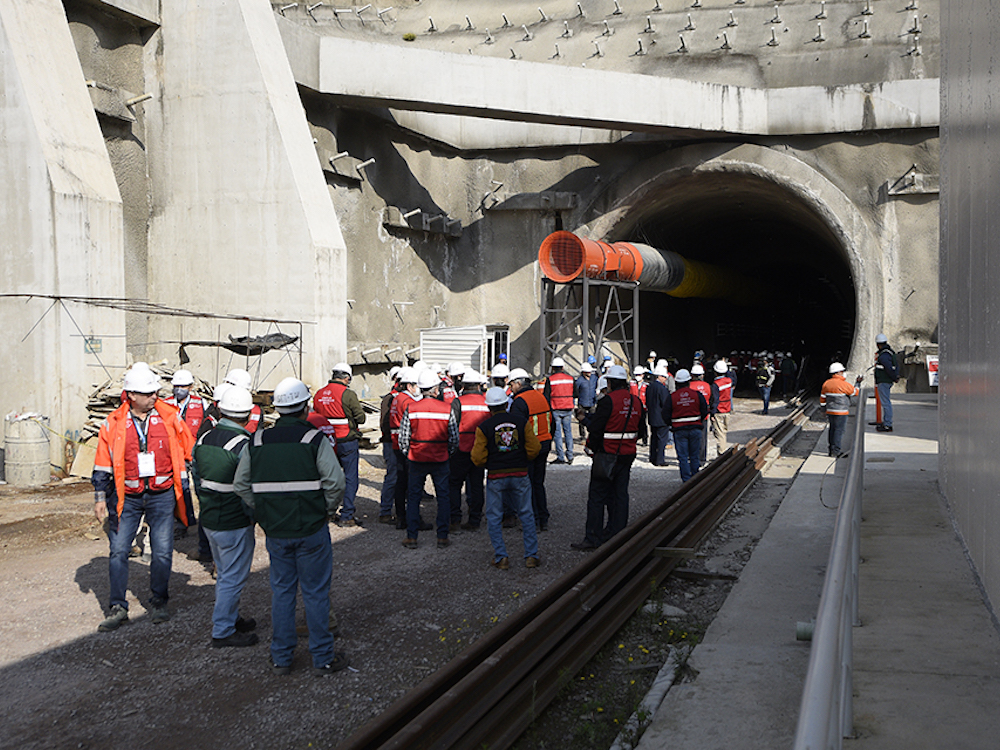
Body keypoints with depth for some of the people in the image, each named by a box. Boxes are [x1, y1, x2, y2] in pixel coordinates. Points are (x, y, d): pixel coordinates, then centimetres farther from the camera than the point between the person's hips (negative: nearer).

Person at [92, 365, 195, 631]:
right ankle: (117, 607, 11)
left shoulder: (170, 417, -1)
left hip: (162, 495, 0)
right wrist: (100, 497, 4)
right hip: (126, 497, 0)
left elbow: (187, 454, 8)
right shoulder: (113, 424, -1)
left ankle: (159, 602, 20)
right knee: (118, 551, 0)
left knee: (162, 552, 2)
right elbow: (103, 464, 7)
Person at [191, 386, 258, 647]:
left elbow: (196, 477, 11)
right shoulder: (243, 445, -22)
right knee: (233, 578, 4)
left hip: (209, 520, 8)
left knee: (224, 574, 22)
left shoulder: (203, 440, 2)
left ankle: (230, 618, 35)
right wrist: (252, 515, -4)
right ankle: (223, 631, 12)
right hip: (235, 524, -8)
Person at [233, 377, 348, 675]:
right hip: (311, 529, -4)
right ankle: (323, 657, 15)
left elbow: (240, 486, 5)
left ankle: (280, 657, 22)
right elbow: (336, 482, -19)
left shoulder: (257, 441, 2)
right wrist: (327, 510, -2)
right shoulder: (314, 439, -11)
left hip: (275, 531, 4)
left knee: (281, 591, 15)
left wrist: (263, 511, 12)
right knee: (315, 592, 7)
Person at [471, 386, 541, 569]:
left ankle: (500, 557, 7)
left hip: (495, 476, -2)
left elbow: (478, 458, -7)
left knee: (494, 517, 10)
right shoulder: (521, 421, -1)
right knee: (526, 514, 12)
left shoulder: (484, 427, -7)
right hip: (520, 474, 2)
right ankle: (531, 556, 11)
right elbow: (534, 448, -2)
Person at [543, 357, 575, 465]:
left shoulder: (550, 379, -6)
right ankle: (570, 456, 11)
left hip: (555, 409, -3)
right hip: (568, 409, 3)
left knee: (557, 433, 1)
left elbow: (546, 396, -7)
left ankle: (560, 457, -2)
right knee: (568, 431, 11)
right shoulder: (570, 378, 4)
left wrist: (548, 408, 6)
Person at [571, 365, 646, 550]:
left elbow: (596, 429, -14)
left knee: (597, 496, -2)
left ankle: (592, 538, -2)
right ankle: (618, 533, 15)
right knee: (620, 495, 12)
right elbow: (641, 430, 16)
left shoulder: (608, 401, -15)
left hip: (607, 454, -7)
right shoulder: (636, 401, 8)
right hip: (627, 455, 7)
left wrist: (592, 448, 0)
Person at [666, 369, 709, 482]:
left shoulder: (672, 397, -6)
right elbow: (705, 412, 3)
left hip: (679, 430, -1)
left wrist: (672, 425, 16)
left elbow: (666, 414, -1)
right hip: (695, 428, 2)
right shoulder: (697, 395, -3)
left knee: (683, 457, 4)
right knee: (695, 456, 12)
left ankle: (686, 480, 2)